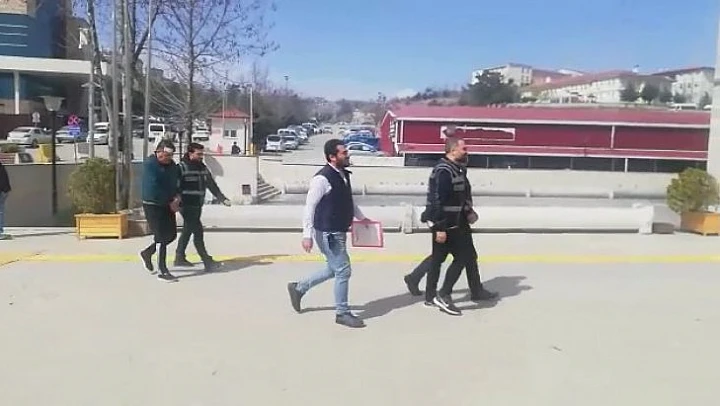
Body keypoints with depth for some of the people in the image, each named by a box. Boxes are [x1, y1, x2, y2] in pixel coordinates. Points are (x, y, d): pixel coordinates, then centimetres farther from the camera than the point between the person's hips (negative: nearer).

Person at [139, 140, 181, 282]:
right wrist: (170, 202, -16)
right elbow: (154, 189, -22)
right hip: (153, 205, -7)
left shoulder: (172, 165, 7)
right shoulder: (150, 165, -15)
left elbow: (175, 183, 16)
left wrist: (177, 196, -5)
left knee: (171, 234, 11)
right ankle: (162, 272, 4)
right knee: (161, 237, -5)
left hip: (168, 205, 7)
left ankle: (147, 253, 33)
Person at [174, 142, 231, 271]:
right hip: (187, 206, -8)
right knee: (198, 231, -10)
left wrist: (223, 198, 5)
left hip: (197, 206, 8)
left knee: (187, 231, 17)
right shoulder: (182, 167, -9)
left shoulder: (203, 168, 12)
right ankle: (207, 262, -9)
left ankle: (179, 258, 30)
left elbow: (212, 185, 13)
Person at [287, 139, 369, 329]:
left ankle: (298, 288, 35)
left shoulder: (343, 174, 7)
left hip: (339, 232, 10)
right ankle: (342, 313, 15)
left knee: (334, 270, 20)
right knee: (343, 271, -2)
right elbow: (309, 207, -19)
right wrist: (307, 235, -21)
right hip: (328, 233, -10)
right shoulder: (322, 178, -20)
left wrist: (361, 217, 22)